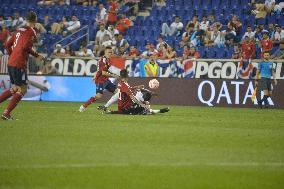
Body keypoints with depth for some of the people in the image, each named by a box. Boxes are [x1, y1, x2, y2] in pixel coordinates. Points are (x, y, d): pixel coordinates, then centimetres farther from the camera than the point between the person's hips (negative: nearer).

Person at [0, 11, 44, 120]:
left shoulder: (19, 30, 15)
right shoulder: (31, 32, -8)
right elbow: (26, 47, -20)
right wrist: (37, 55, -10)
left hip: (11, 63, 8)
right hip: (19, 64, -8)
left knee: (15, 88, 20)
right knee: (22, 90, 0)